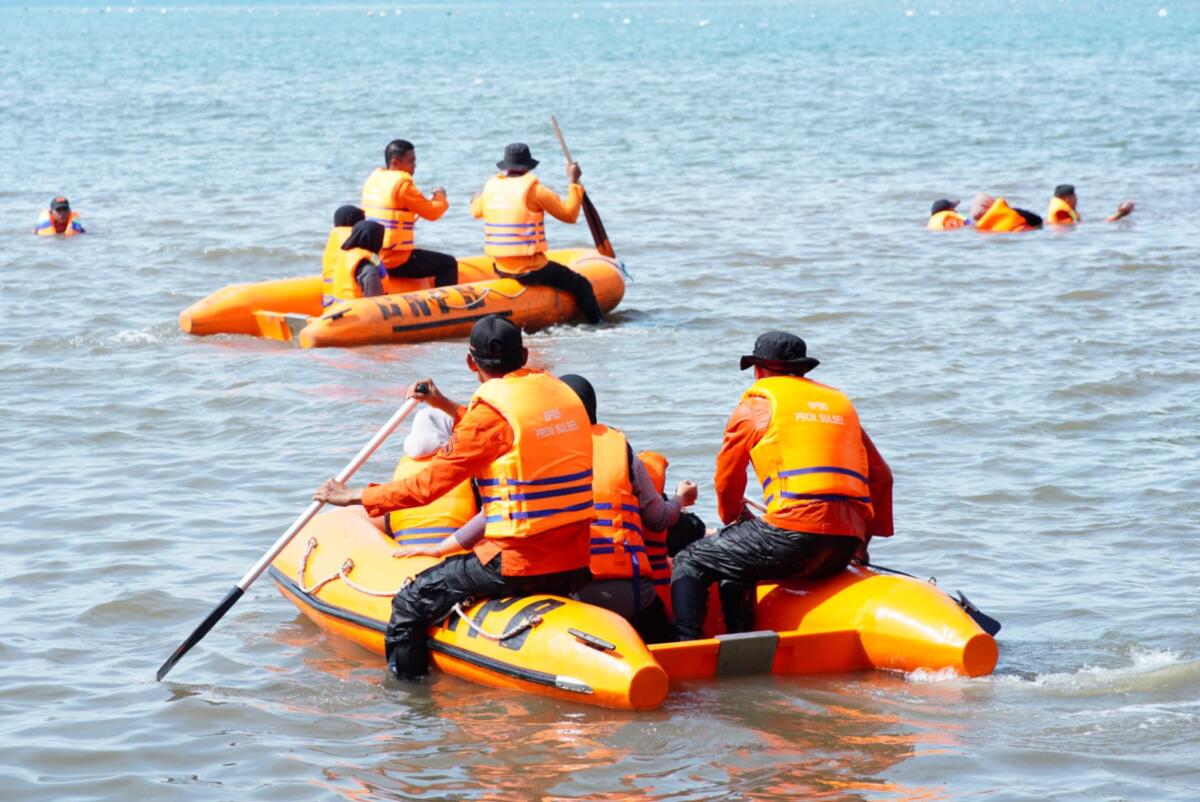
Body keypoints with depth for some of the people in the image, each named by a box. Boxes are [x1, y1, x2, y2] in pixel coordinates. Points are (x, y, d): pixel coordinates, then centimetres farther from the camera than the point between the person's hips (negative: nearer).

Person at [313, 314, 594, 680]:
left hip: (518, 563, -8)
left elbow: (428, 485, -10)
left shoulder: (492, 408, -12)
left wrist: (353, 496, 1)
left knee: (409, 606, 2)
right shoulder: (559, 391, 9)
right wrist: (447, 406, 34)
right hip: (577, 566, 8)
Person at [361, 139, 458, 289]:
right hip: (395, 261, -9)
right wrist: (440, 196, 10)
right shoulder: (402, 184, -16)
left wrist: (431, 198, 15)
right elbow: (432, 212, -11)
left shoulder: (373, 179, 10)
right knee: (448, 265, -3)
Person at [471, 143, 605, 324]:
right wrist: (573, 182, 0)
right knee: (582, 286, 2)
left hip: (500, 269, 7)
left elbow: (477, 211, 27)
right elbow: (569, 214, -9)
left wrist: (476, 200, 50)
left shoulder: (491, 186, 4)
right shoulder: (533, 189, -13)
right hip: (530, 270, -7)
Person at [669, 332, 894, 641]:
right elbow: (880, 476, 27)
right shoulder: (840, 401, 26)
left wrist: (733, 518, 37)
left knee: (690, 564, 6)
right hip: (845, 548, 6)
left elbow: (728, 479, 17)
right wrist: (863, 540, 31)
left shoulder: (755, 403, 10)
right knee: (735, 574, 28)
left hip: (793, 528, -6)